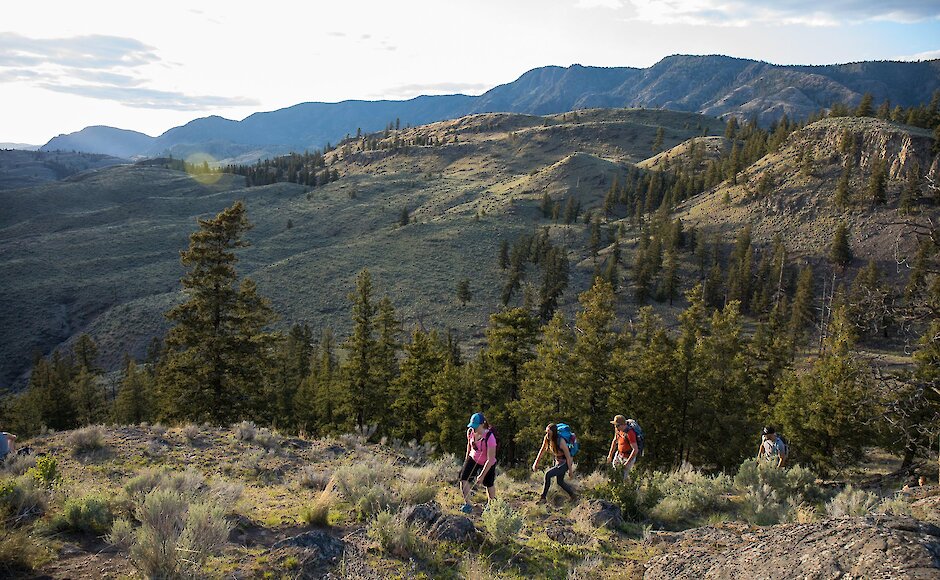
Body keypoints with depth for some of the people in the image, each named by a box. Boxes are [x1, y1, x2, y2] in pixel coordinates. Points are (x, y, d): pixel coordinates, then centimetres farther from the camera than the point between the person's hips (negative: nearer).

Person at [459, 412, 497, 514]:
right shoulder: (470, 432, -17)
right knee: (463, 478, -12)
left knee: (489, 484, 10)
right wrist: (467, 457, 17)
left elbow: (490, 460, -31)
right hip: (473, 459, 4)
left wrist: (482, 475, -28)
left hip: (487, 464, -4)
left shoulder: (489, 438, -35)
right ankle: (467, 504, -1)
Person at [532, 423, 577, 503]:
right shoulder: (546, 439, -14)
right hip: (558, 462, 8)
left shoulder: (561, 442, -33)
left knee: (548, 474, -21)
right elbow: (542, 450, 3)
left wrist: (570, 471, -17)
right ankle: (573, 496, 39)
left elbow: (568, 456, -24)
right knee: (560, 482, 18)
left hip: (565, 463, -8)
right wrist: (536, 462, 5)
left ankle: (543, 498, -12)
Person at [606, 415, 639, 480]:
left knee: (623, 478, 3)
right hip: (619, 454, 7)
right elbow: (615, 441, 10)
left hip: (629, 457, -7)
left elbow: (635, 450, -30)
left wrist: (627, 462, -24)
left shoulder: (629, 433, -33)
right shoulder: (618, 429, -7)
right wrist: (610, 455, 12)